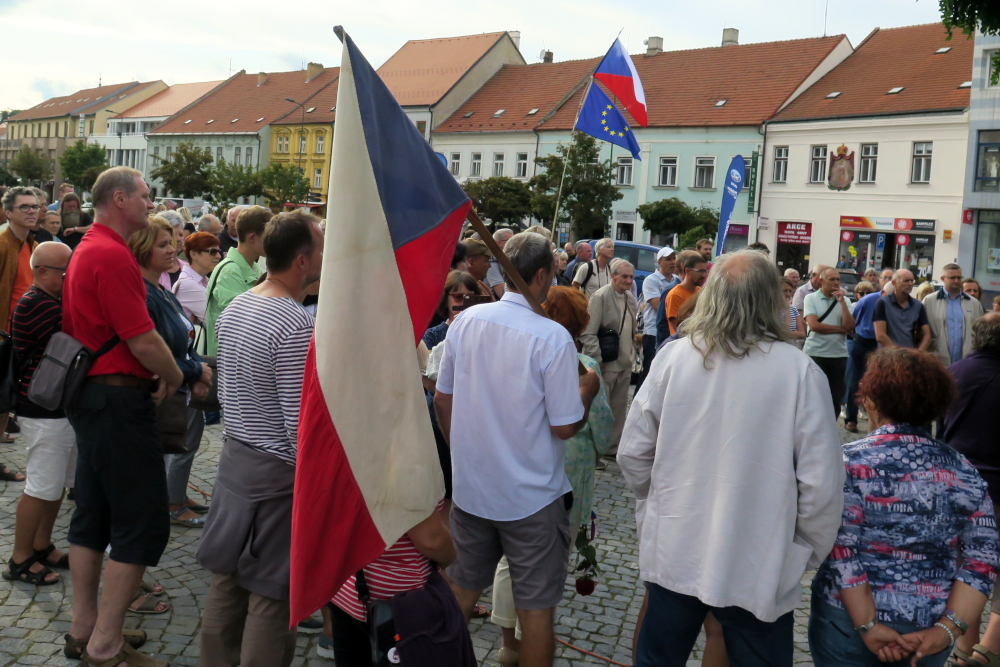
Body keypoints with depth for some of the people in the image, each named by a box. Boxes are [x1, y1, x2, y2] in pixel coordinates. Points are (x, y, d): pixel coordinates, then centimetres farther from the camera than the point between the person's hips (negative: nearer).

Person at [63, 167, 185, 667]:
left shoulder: (86, 249, 15)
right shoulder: (112, 255, -18)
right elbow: (143, 341, -22)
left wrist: (150, 375, 10)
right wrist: (173, 377, -4)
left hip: (90, 394, 11)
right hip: (118, 397, -11)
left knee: (93, 513, 16)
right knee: (143, 523, -5)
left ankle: (85, 627, 27)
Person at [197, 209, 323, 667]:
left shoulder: (233, 308, 6)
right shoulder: (297, 326, -22)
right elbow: (301, 423, -23)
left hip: (234, 456, 9)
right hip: (277, 474, -9)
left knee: (226, 582, 18)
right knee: (271, 596, 4)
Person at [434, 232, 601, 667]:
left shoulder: (466, 321, -5)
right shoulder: (552, 337, -19)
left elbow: (442, 400, 4)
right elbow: (565, 427, -16)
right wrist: (588, 391, 3)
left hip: (470, 487, 5)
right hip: (532, 497, -5)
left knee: (460, 589, 21)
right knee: (535, 607, 10)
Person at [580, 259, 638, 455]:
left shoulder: (630, 299, 9)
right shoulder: (600, 297, -13)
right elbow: (588, 334, -18)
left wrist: (632, 354, 15)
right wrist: (597, 361, -23)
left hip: (625, 363, 7)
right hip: (606, 364, -7)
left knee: (620, 407, 14)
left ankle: (614, 446, 27)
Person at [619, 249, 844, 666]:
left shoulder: (673, 356, -8)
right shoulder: (800, 372, -13)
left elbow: (633, 453, -2)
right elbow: (821, 483, -11)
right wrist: (807, 553, 5)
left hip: (671, 556, 2)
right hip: (758, 570, -2)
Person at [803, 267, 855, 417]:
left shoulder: (845, 300, 7)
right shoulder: (811, 298, -2)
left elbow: (850, 325, -6)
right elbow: (814, 325, -14)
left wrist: (842, 301, -9)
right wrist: (840, 329, -8)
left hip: (838, 355, 3)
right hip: (815, 353, -3)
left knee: (835, 397, 7)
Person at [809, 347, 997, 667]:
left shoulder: (849, 462, -14)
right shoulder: (964, 472, -1)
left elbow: (842, 551, -20)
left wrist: (867, 626, -15)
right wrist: (947, 630, -8)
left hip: (849, 621, -4)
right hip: (928, 632, 4)